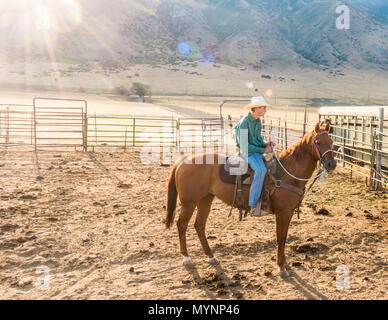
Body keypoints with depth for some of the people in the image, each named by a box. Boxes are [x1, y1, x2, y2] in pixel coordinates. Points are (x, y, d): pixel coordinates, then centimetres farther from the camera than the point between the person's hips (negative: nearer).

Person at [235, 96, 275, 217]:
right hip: (247, 152, -9)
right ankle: (254, 206, -28)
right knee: (261, 169, -30)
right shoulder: (244, 122, -16)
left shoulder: (258, 121, 11)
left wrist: (265, 144, 1)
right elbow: (244, 145, -18)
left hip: (257, 150, 9)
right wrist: (263, 150, -16)